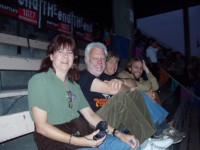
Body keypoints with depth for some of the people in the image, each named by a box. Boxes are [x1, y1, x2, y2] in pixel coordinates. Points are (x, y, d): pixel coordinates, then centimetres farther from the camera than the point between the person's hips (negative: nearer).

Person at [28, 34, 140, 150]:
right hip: (57, 141, -6)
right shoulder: (39, 80, -6)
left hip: (84, 134, 7)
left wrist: (119, 134, 0)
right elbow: (41, 126, -12)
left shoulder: (74, 85, 15)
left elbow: (90, 115, 10)